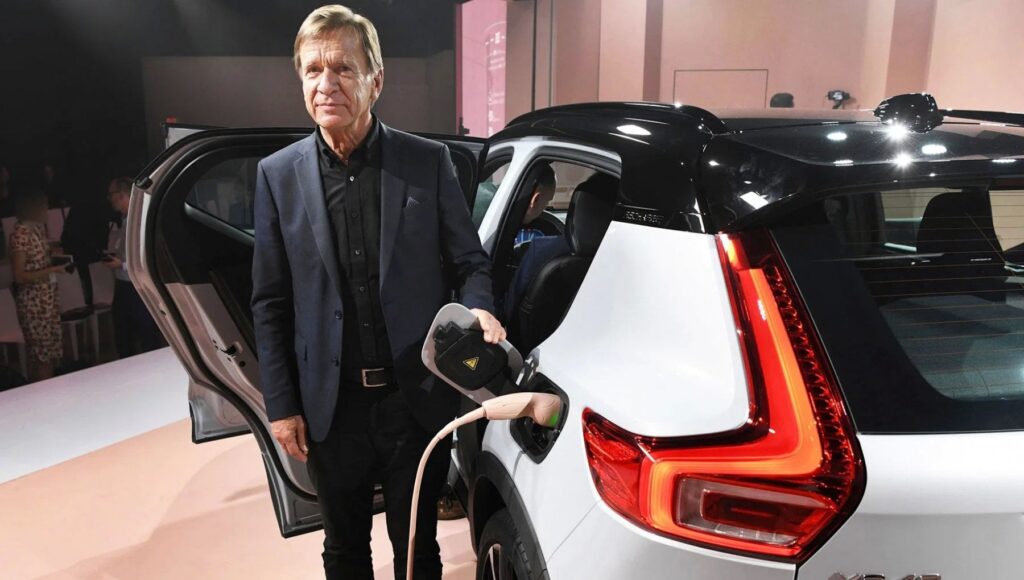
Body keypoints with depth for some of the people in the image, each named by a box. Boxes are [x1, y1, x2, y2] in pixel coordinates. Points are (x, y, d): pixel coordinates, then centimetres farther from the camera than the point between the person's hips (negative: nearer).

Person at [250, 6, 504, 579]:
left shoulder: (429, 162, -5)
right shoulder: (278, 174, 0)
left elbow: (470, 262, 2)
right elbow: (270, 303, 2)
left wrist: (478, 309, -21)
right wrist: (281, 404, 1)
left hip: (417, 398, -1)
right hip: (331, 405, 2)